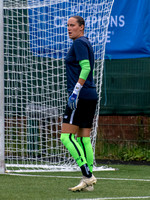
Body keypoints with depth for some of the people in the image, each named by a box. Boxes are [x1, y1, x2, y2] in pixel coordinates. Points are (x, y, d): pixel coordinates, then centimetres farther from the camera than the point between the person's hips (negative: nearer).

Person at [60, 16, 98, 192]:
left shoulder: (79, 43, -9)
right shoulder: (85, 43, 19)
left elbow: (86, 68, -20)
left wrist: (75, 91, -24)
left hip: (80, 97, -10)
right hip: (91, 96, 10)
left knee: (66, 136, -10)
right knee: (83, 139, 8)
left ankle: (88, 175, -16)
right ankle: (88, 182, 6)